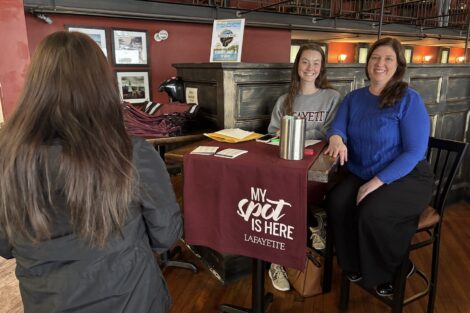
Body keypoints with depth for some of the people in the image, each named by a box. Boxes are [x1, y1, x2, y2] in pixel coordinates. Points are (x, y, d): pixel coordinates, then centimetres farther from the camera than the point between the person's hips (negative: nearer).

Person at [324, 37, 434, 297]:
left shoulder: (409, 99, -11)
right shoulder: (354, 98, 7)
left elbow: (414, 153, -16)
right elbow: (337, 128, 0)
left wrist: (377, 182, -24)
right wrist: (336, 138, -27)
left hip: (407, 177, -4)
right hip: (361, 176, 5)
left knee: (371, 213, -31)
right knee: (336, 203, -24)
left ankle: (396, 270, 2)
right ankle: (356, 265, 3)